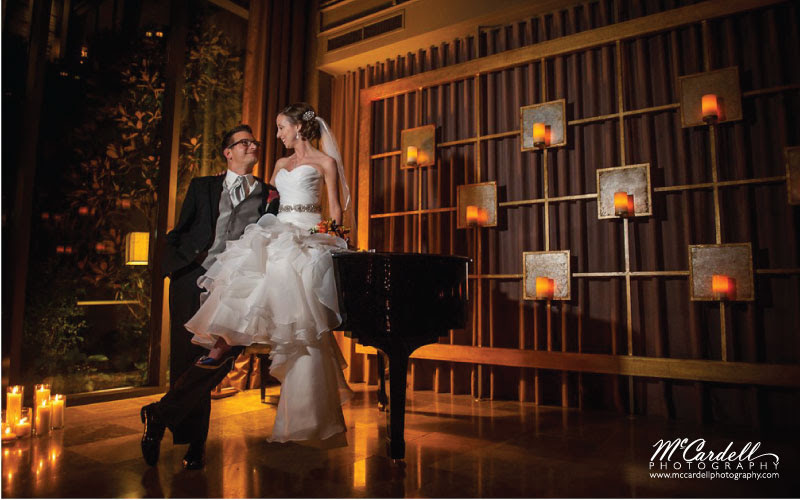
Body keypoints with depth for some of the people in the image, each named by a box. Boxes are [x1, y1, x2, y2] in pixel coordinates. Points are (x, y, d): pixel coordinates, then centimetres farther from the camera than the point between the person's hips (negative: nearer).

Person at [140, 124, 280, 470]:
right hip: (193, 278, 1)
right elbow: (178, 234, 15)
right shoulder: (202, 186, 17)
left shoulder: (269, 195, 16)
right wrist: (175, 268, 1)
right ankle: (194, 444, 15)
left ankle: (159, 415, 6)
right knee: (187, 357, -1)